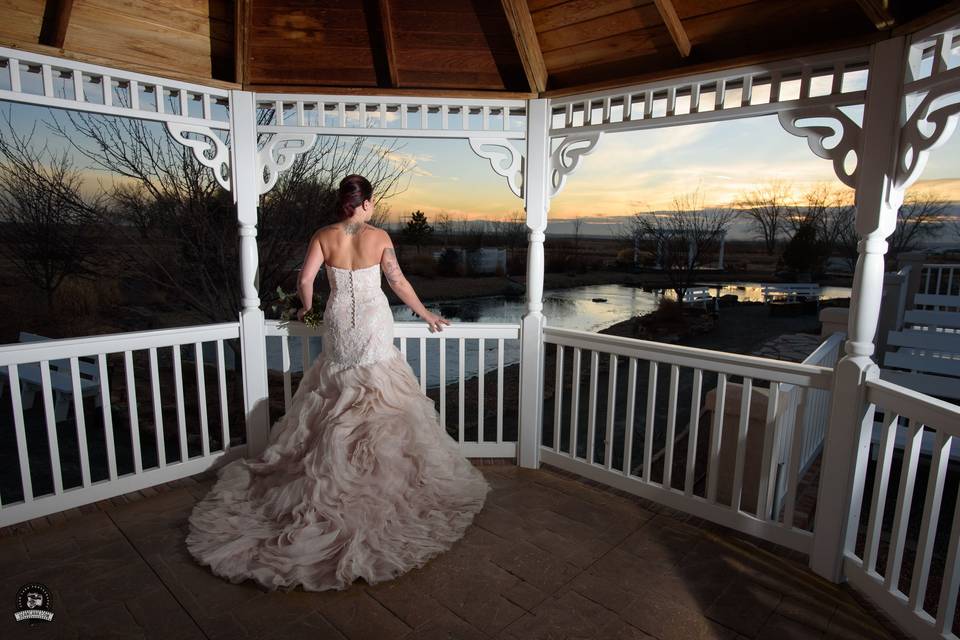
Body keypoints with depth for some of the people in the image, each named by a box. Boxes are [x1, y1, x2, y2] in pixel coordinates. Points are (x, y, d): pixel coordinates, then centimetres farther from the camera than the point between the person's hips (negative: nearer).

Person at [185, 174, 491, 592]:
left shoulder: (324, 236, -3)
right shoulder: (379, 237, -8)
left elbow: (305, 281, -7)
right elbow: (398, 282, -4)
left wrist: (307, 308, 15)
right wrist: (426, 314, 8)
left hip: (338, 323, 3)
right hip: (374, 323, -3)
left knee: (337, 405, 18)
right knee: (382, 406, 8)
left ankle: (337, 478, 28)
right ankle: (382, 476, 16)